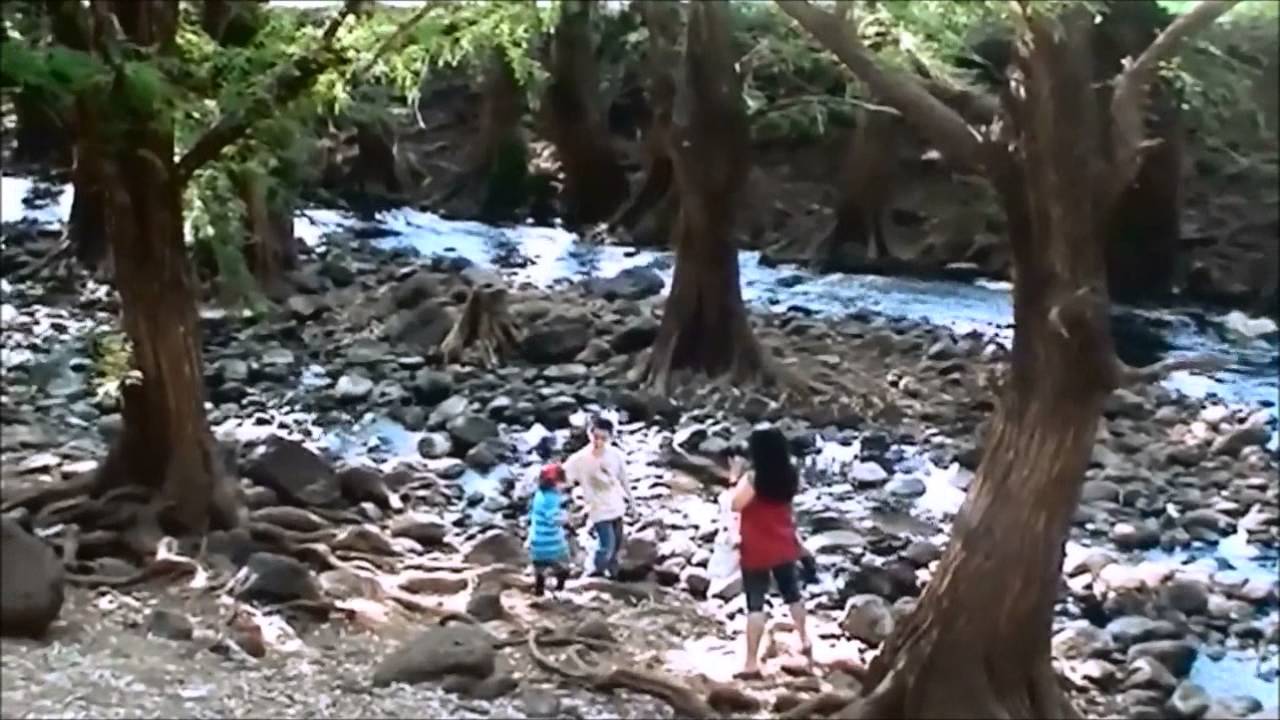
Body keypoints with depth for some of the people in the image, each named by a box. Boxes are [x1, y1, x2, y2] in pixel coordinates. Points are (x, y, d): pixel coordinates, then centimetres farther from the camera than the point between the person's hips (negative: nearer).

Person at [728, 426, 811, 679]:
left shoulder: (753, 478, -22)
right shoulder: (789, 475, -3)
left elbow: (735, 505, -15)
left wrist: (735, 479, -6)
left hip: (757, 550, -6)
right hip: (784, 546, 6)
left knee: (755, 604, -3)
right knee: (792, 593, 24)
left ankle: (752, 663, -2)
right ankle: (805, 642, 38)